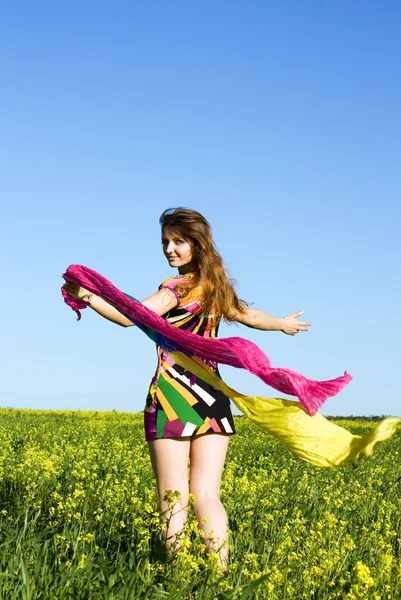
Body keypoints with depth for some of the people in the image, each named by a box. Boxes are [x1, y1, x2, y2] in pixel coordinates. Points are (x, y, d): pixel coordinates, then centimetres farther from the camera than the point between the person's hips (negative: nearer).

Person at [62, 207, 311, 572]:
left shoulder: (177, 287, -8)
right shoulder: (216, 287, 13)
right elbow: (249, 315, 32)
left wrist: (88, 296, -36)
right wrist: (283, 324, 52)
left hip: (174, 394, -6)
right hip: (213, 396, 6)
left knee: (174, 500, -2)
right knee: (207, 497, 6)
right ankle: (221, 574, -1)